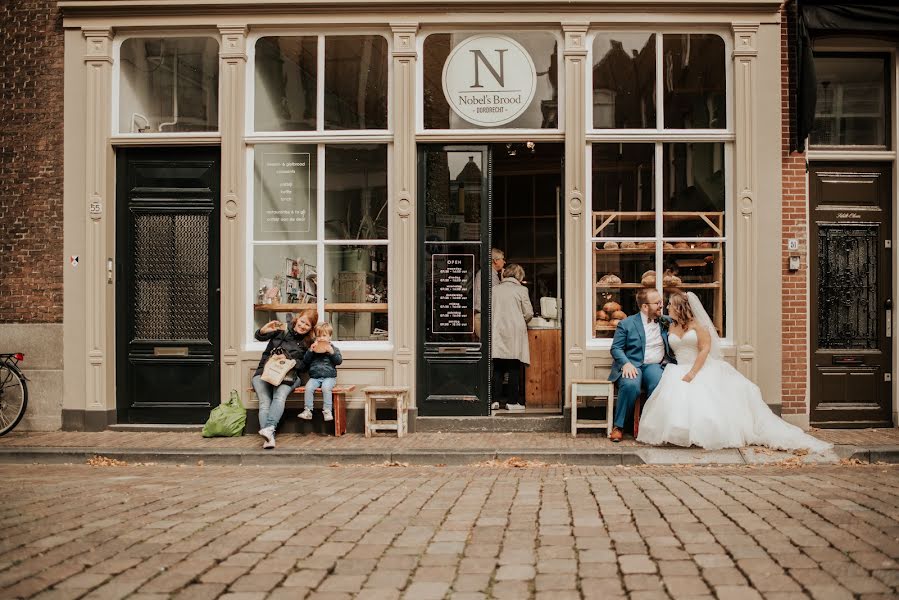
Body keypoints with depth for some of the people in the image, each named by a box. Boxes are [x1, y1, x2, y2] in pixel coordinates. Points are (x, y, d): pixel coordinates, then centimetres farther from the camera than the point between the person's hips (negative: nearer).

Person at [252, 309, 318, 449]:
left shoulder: (308, 343, 10)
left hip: (287, 376, 0)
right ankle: (269, 437, -42)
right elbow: (259, 337, 9)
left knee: (279, 397, -33)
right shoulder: (282, 329, 9)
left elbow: (304, 366, 6)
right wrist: (264, 330, -14)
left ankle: (269, 428, -53)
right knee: (265, 402, -25)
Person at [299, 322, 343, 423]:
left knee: (326, 387, -33)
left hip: (329, 377, -2)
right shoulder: (313, 348, 16)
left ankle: (327, 411, -28)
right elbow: (305, 361, 8)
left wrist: (332, 352, -12)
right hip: (314, 377, 2)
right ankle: (307, 410, -22)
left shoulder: (333, 348, 11)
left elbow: (339, 361, 1)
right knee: (308, 387, -26)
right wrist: (310, 351, -5)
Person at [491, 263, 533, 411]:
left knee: (498, 368, 7)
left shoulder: (495, 289, 5)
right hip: (515, 332, -3)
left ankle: (495, 400, 3)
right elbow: (529, 313, -1)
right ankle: (512, 401, 2)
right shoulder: (521, 290, -2)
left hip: (497, 332, 3)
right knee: (514, 368, 1)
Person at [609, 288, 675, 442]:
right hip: (631, 365, -2)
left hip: (655, 366, 2)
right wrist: (626, 364, -15)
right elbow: (616, 348, 2)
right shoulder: (626, 324, 7)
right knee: (630, 385, -36)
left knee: (659, 386, -33)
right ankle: (618, 426, -19)